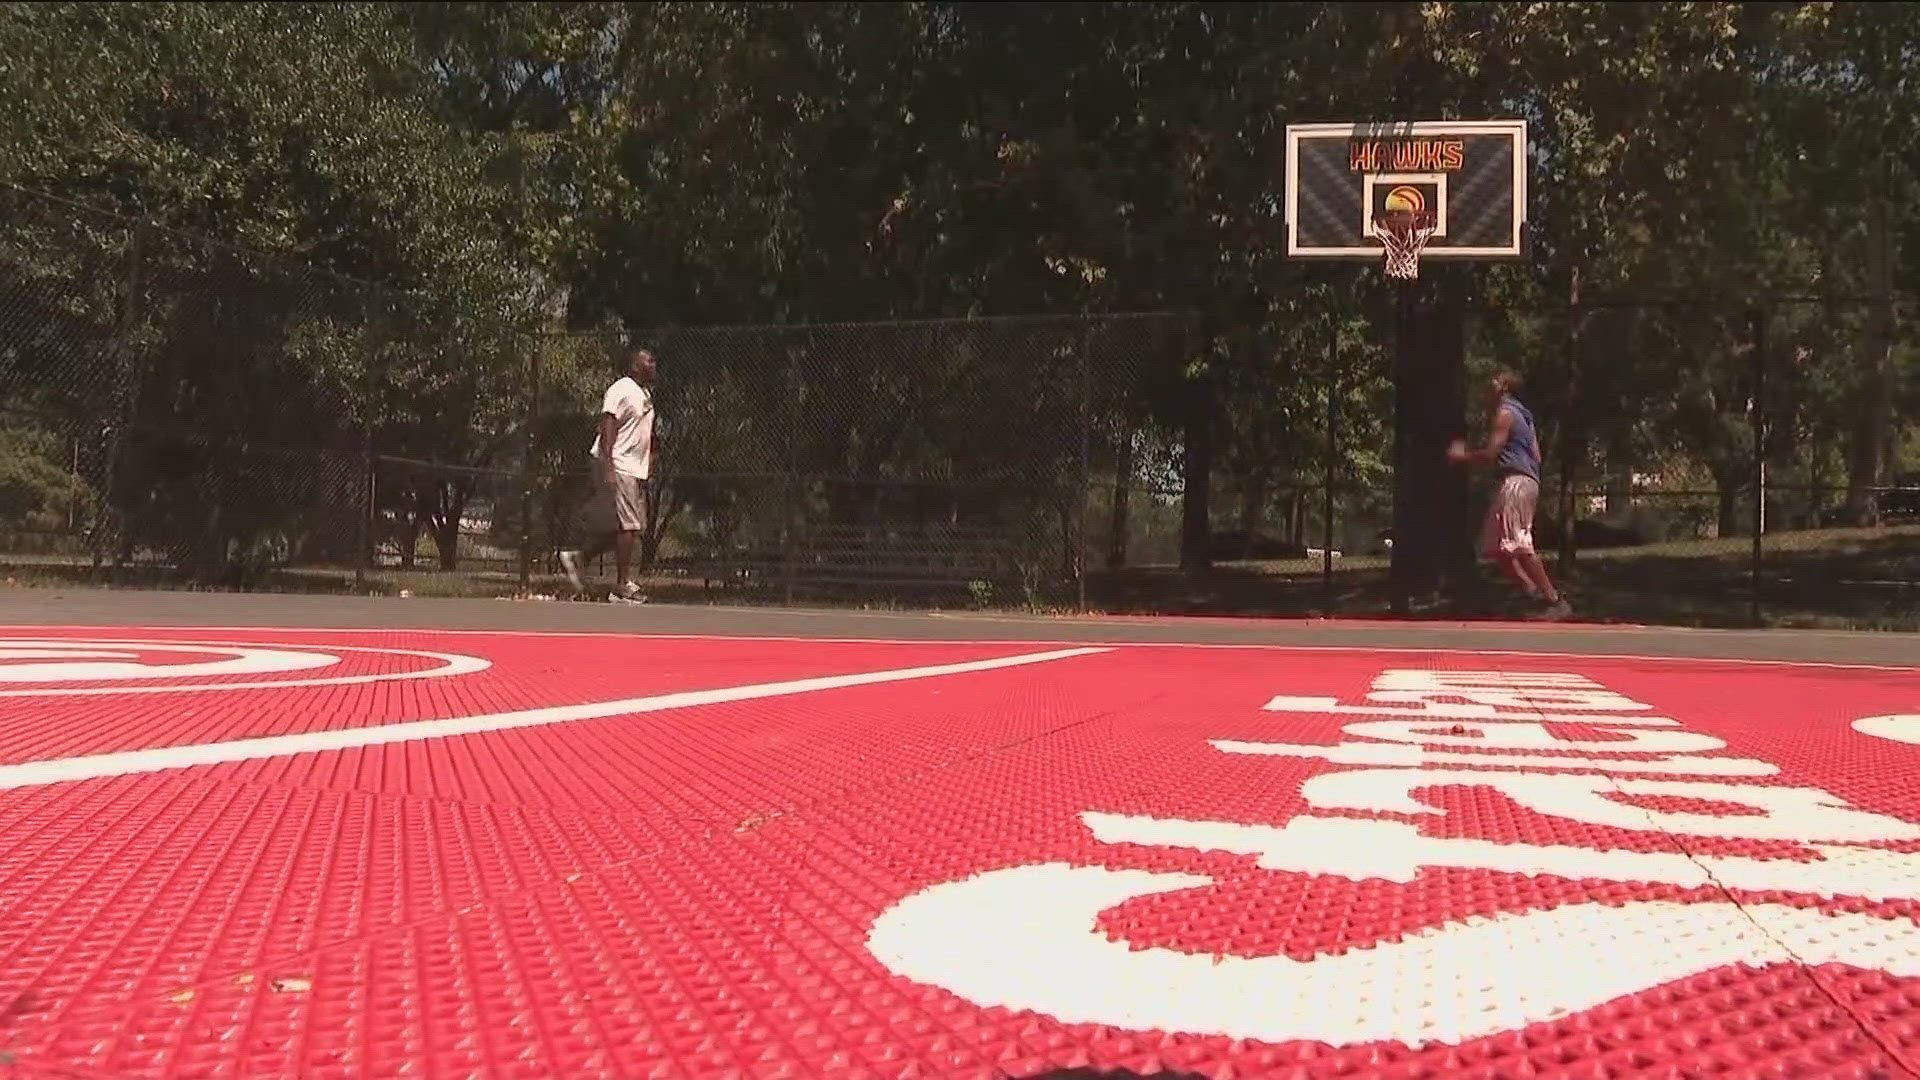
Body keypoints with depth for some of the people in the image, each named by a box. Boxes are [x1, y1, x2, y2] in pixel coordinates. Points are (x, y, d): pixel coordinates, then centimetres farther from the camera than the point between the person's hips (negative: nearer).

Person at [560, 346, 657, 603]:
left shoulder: (646, 394, 18)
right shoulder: (621, 389, -10)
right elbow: (607, 430, -16)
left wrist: (650, 472, 21)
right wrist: (608, 468, -23)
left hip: (637, 470, 9)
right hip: (619, 468, -9)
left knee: (628, 527, 7)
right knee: (627, 526, -9)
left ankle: (576, 557, 18)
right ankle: (623, 585, -3)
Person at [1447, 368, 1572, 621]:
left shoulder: (1505, 412, -6)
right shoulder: (1523, 415, 23)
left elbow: (1491, 454, -13)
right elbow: (1536, 456, 21)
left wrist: (1462, 456, 2)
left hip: (1515, 482, -10)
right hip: (1528, 480, 10)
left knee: (1518, 545, -16)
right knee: (1496, 546, 10)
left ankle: (1556, 601, -19)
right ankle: (1531, 589, 2)